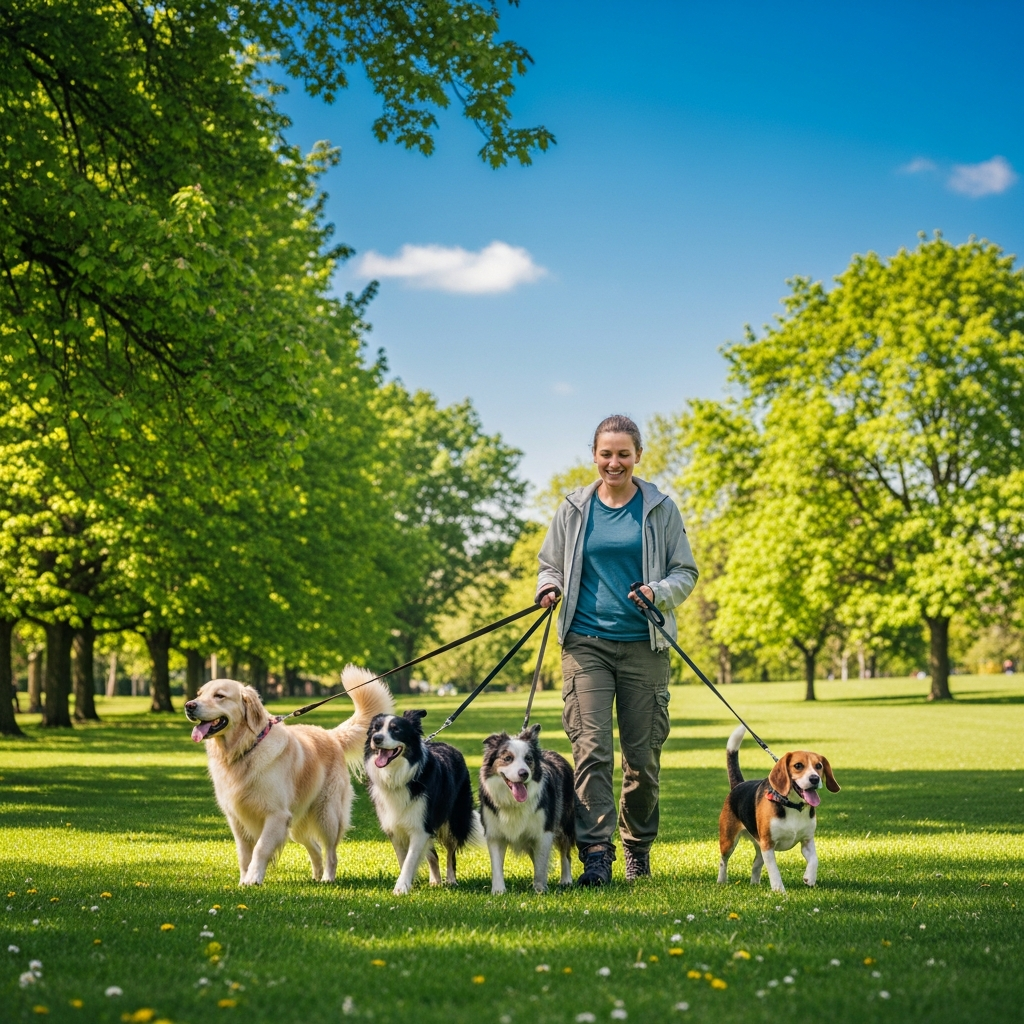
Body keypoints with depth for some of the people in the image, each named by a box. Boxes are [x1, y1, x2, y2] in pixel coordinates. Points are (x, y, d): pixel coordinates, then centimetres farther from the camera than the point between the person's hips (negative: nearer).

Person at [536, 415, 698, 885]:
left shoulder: (661, 509, 6)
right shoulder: (574, 509, 9)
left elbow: (686, 572, 8)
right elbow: (549, 563, 18)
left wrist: (660, 592, -13)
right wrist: (549, 586, -5)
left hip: (644, 645, 0)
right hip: (586, 643, 0)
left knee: (643, 754, 4)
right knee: (591, 748, -12)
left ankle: (638, 846, 24)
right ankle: (595, 853, -13)